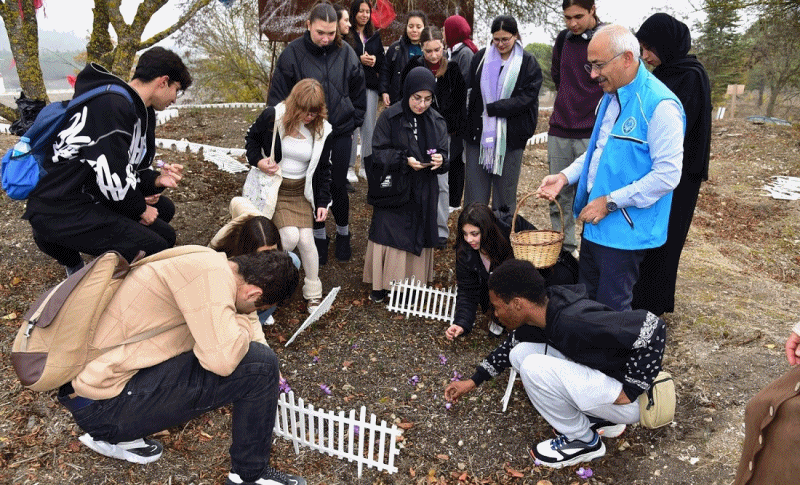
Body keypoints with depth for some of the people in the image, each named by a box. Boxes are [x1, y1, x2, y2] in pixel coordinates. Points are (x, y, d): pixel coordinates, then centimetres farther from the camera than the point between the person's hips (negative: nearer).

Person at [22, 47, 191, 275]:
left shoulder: (141, 111, 13)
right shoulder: (111, 104, -20)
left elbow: (131, 171, 16)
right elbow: (111, 177, -24)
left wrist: (157, 180, -4)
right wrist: (140, 209, -8)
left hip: (91, 195, 11)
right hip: (60, 210, -11)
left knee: (164, 208, 20)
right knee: (156, 250, -19)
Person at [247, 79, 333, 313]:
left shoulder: (322, 130, -4)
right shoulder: (272, 117, -12)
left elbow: (322, 169, 6)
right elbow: (251, 138, 5)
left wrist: (322, 202, 2)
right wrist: (258, 161, -15)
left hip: (300, 190, 3)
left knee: (306, 239, -8)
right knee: (290, 236, -19)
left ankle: (313, 292, 12)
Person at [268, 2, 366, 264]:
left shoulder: (346, 53, -2)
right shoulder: (293, 53, -9)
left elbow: (358, 92, 10)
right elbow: (278, 96, -3)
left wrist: (354, 123, 8)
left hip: (340, 134, 1)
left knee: (338, 185, 8)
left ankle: (343, 232, 31)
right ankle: (319, 235, 29)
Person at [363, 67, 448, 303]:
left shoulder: (436, 121, 4)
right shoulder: (390, 117, -7)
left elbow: (444, 153, 5)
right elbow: (378, 153, -9)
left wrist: (440, 159, -18)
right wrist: (404, 160, -23)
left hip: (423, 192, 3)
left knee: (418, 236, 8)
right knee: (389, 234, 1)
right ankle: (383, 283, 16)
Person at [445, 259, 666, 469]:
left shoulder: (573, 322, -32)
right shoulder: (543, 308, -5)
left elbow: (653, 327, -34)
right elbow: (510, 346, 14)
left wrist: (629, 389, -25)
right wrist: (473, 381, 16)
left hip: (630, 401, -8)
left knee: (534, 367, -23)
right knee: (520, 353, 2)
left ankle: (584, 441, 2)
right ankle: (599, 419, 11)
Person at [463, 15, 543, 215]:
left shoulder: (528, 62, 2)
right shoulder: (481, 57, 8)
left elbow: (528, 97, -7)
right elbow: (469, 91, 10)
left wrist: (493, 108, -14)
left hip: (510, 136, -1)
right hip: (479, 133, 2)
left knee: (505, 193, 6)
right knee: (475, 192, 2)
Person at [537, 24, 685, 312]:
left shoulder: (660, 105, -20)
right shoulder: (610, 96, 10)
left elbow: (667, 174, -22)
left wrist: (611, 201, -20)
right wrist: (565, 176, 6)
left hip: (625, 229, -9)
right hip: (596, 221, 9)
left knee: (612, 311, 4)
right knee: (585, 301, 21)